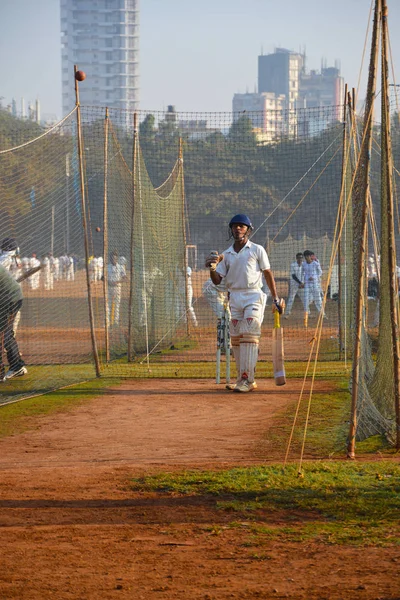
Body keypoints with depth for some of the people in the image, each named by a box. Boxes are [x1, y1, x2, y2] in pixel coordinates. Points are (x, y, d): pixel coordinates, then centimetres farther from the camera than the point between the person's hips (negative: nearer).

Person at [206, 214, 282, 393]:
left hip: (253, 296, -5)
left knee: (249, 337, -14)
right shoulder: (227, 254, 13)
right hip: (234, 298, 5)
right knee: (236, 339, 3)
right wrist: (212, 268, -13)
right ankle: (242, 378, 11)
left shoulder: (257, 250, 3)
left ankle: (248, 380, -19)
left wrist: (276, 299, 1)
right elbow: (217, 280, 9)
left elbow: (268, 274, 4)